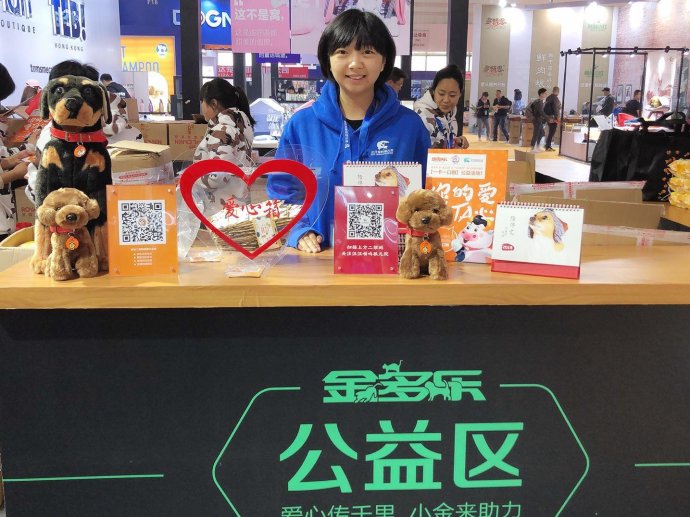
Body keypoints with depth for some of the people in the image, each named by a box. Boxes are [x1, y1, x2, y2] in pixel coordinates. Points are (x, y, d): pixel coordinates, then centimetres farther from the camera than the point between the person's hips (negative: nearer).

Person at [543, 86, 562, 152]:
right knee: (552, 132, -2)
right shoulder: (555, 98, -15)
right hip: (553, 118, -8)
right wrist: (558, 118, -16)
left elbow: (545, 107, 15)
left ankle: (548, 145, 20)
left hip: (548, 117, 8)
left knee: (550, 132, 18)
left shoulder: (548, 98, 10)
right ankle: (548, 146, -1)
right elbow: (556, 109, -19)